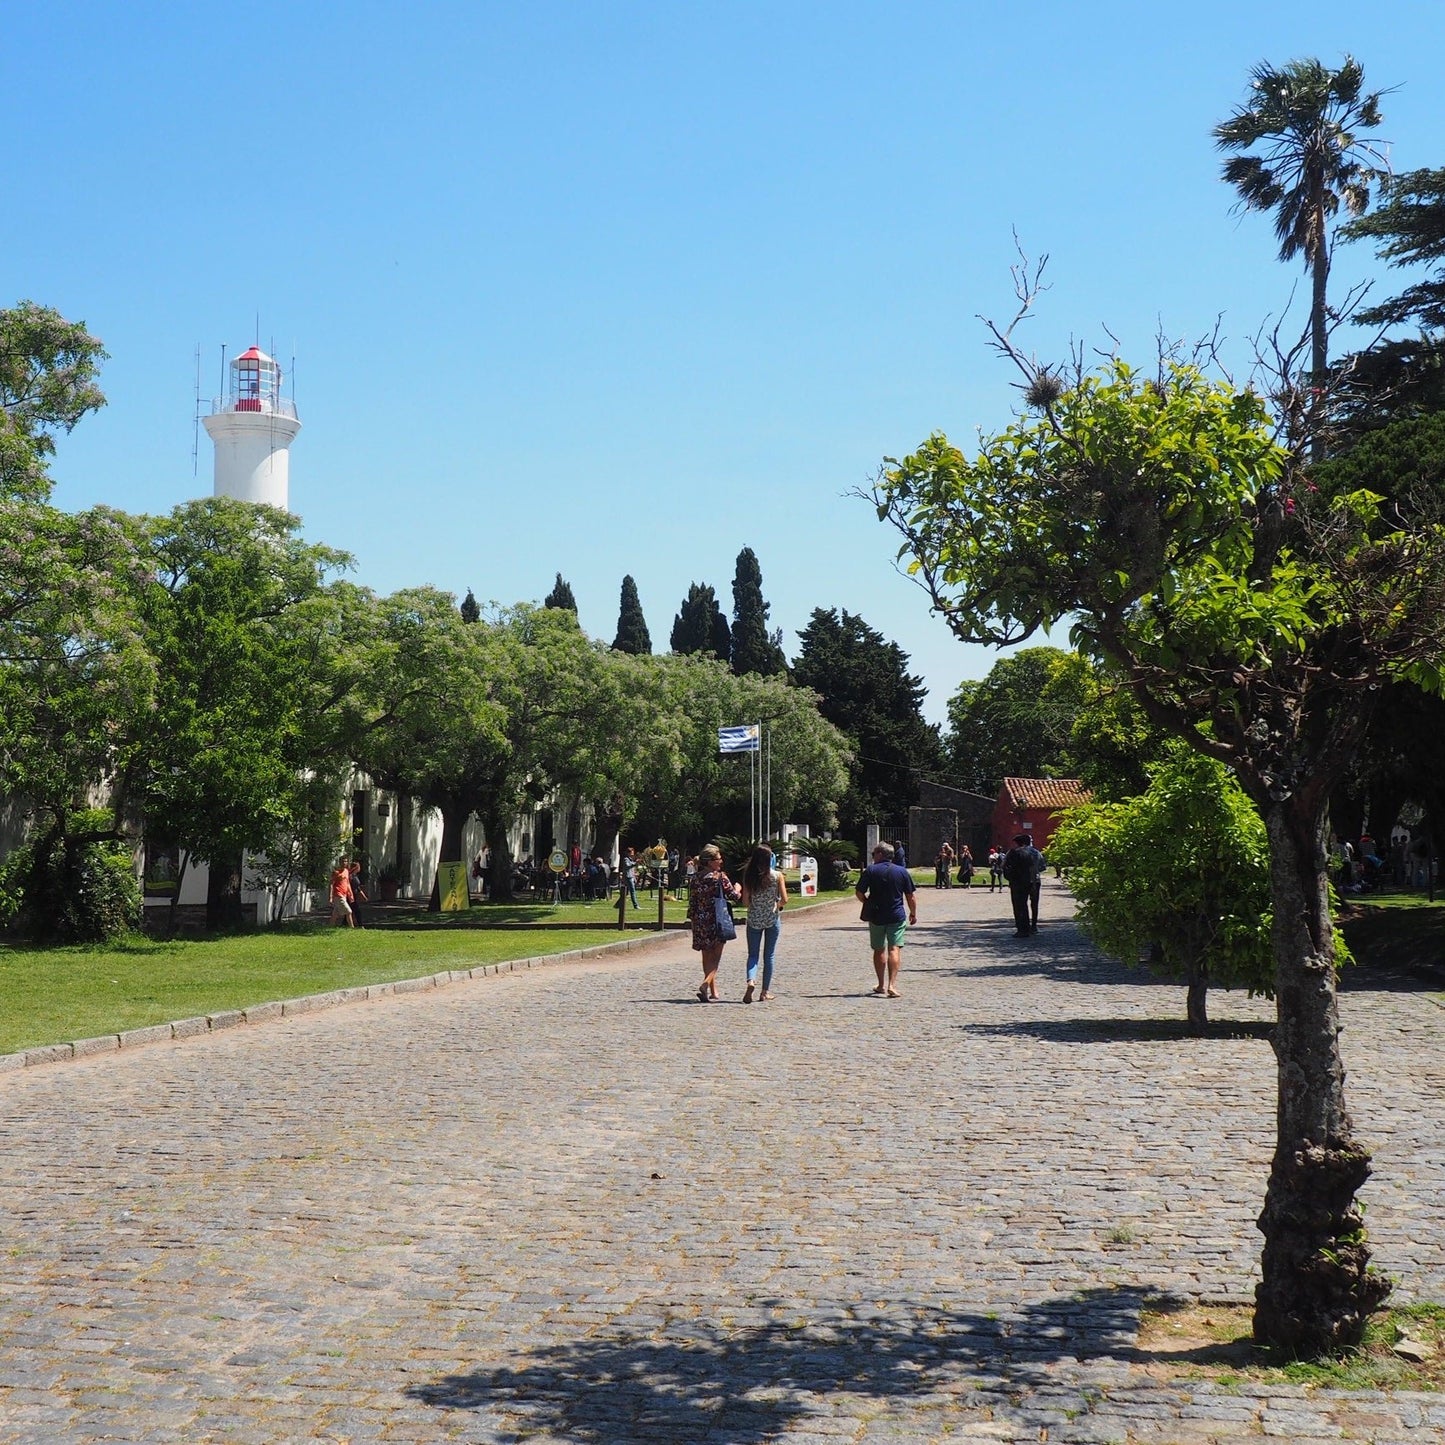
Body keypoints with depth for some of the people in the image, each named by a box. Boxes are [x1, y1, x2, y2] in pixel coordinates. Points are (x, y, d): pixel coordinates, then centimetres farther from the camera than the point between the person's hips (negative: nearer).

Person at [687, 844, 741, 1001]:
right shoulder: (720, 877, -9)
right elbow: (734, 896, -6)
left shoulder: (696, 879, 5)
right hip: (718, 921, -5)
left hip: (700, 922, 5)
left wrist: (693, 922, 15)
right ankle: (706, 983, -24)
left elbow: (691, 903, 7)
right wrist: (737, 889, 16)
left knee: (707, 957, 15)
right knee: (715, 957, -2)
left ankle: (713, 990, 22)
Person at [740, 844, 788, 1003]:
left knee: (753, 954, 10)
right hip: (772, 919, 0)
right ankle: (766, 991, 13)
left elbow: (745, 902, -7)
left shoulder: (749, 876, -7)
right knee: (769, 955, 11)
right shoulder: (777, 876, -9)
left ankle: (751, 981, -17)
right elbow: (784, 899, -10)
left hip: (754, 920, 0)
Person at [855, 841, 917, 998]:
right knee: (894, 949, -5)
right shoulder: (903, 872, 0)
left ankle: (881, 985, 23)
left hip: (876, 916, 0)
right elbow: (911, 896, 2)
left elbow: (859, 893, -5)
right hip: (896, 916, 0)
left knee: (879, 950, 14)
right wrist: (913, 913, 15)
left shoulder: (870, 871, -4)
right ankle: (892, 985, -19)